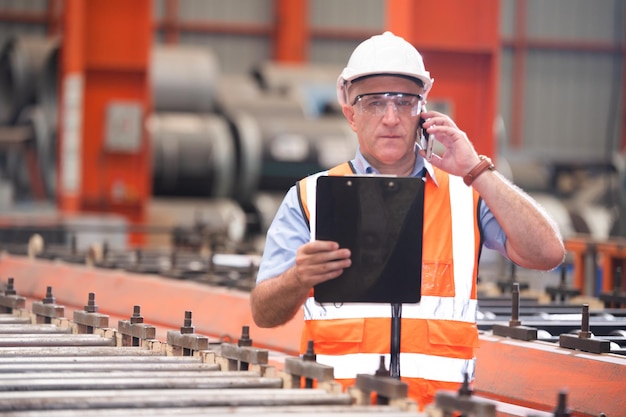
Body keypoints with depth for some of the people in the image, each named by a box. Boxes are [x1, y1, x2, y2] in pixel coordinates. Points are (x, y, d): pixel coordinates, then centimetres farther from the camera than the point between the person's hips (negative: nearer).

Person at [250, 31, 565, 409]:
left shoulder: (467, 193, 16)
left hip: (439, 404, 1)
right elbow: (264, 314, 6)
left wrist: (477, 171, -2)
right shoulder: (309, 198, 13)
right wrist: (300, 279, -16)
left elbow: (547, 254, 1)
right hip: (337, 406, -1)